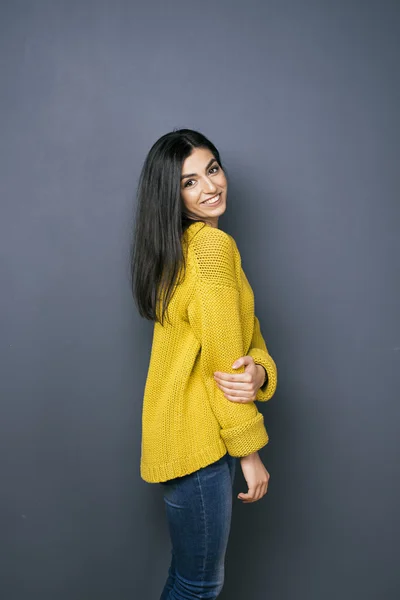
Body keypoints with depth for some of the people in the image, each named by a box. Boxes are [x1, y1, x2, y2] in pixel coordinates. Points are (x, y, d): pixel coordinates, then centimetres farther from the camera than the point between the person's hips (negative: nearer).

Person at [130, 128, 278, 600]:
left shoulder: (186, 245, 13)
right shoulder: (214, 245, -18)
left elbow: (246, 336, 6)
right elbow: (223, 362, -19)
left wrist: (260, 372, -16)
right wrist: (250, 451, -11)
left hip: (189, 432, 9)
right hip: (197, 439, -9)